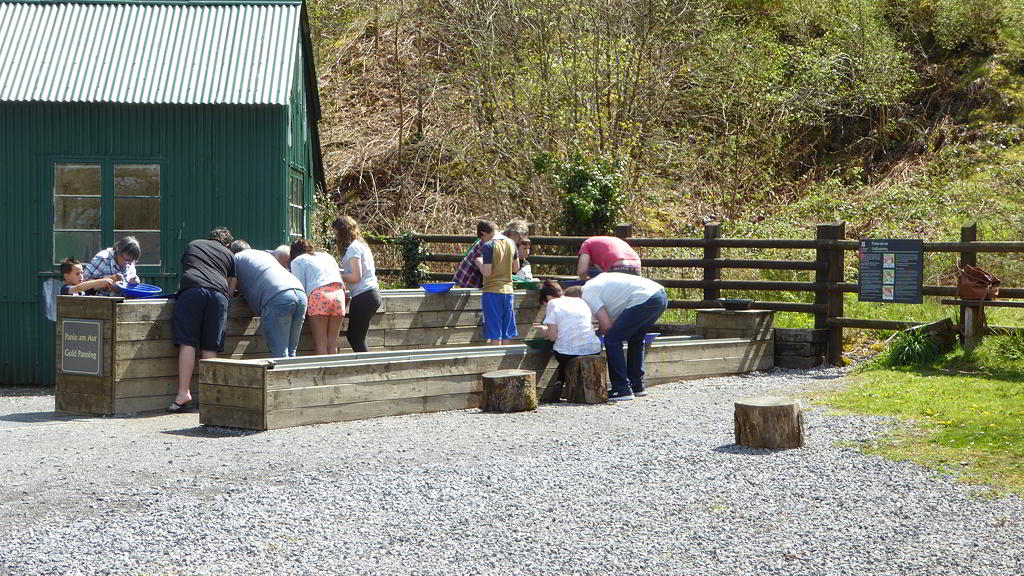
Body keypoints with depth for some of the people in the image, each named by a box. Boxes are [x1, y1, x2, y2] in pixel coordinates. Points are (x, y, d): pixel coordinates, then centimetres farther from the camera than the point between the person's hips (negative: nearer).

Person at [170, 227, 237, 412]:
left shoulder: (192, 245, 30)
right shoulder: (229, 254, 27)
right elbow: (231, 289, 24)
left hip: (192, 290, -1)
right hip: (218, 295, 1)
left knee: (187, 343, -5)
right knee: (210, 348, 2)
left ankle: (184, 393, -13)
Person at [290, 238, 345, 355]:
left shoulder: (297, 261, 14)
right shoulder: (327, 256, 30)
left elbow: (299, 287, 4)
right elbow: (339, 276, 23)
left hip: (319, 295, -5)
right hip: (338, 293, 5)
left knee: (321, 344, -2)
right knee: (332, 344, 7)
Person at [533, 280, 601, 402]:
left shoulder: (553, 304, 2)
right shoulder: (581, 301, 16)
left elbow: (552, 336, -6)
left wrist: (545, 331, 18)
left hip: (567, 353, -4)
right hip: (593, 351, 4)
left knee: (564, 361, 32)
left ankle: (559, 384, 7)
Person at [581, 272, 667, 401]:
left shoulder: (588, 294, 2)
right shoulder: (596, 282, 29)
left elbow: (606, 326, -1)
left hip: (645, 299, -10)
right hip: (661, 296, 10)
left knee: (612, 340, -2)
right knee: (636, 339, 27)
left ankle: (622, 389, -1)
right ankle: (637, 386, 31)